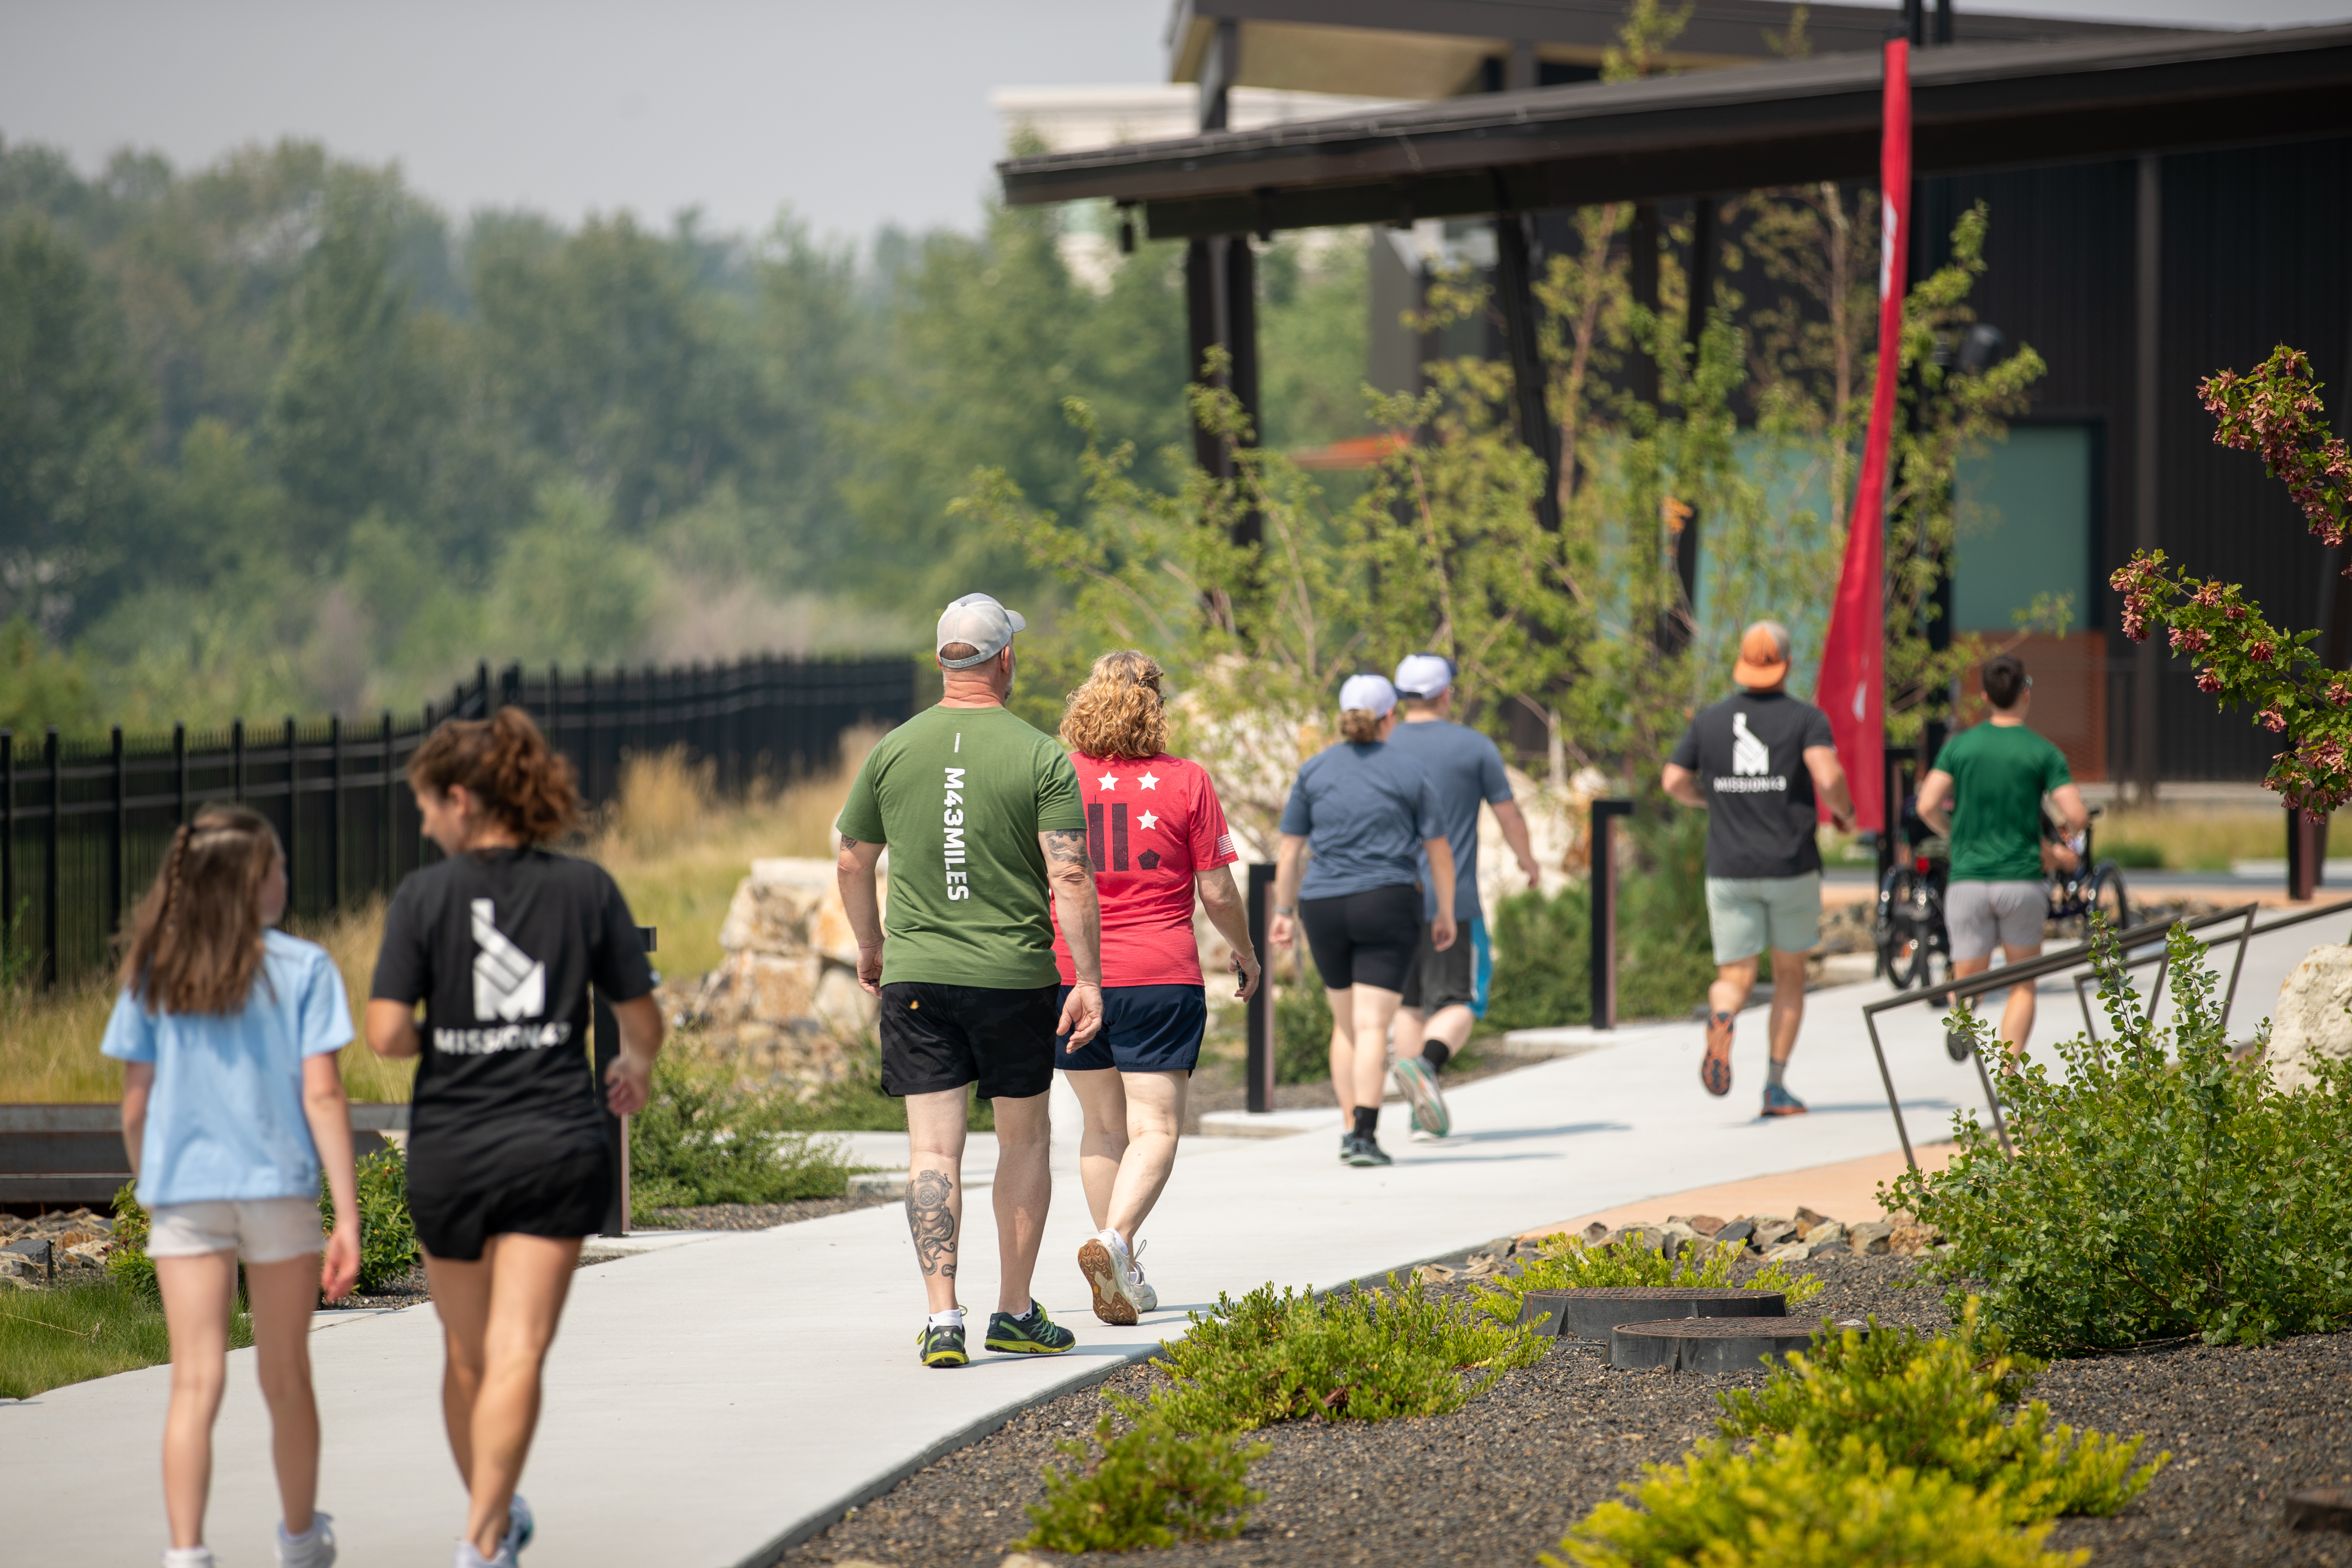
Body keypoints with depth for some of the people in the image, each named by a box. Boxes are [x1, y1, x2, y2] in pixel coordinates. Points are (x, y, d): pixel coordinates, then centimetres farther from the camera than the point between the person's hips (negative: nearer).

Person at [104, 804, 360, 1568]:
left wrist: (151, 1194, 19)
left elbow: (135, 1105, 4)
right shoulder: (302, 969, -5)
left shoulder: (154, 974, 3)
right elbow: (322, 1096, -9)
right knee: (286, 1380, 14)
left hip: (184, 1191, 1)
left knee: (195, 1386, -1)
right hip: (279, 1188, -1)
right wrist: (348, 1218, -7)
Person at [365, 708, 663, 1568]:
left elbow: (386, 1033, -13)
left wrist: (437, 1035, 9)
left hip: (448, 1152, 0)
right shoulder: (586, 889, -1)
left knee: (468, 1354, 18)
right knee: (517, 1353, -5)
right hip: (557, 1144, 0)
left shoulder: (425, 895, -6)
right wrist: (635, 1069, 26)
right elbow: (644, 1022, 4)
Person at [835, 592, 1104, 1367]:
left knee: (933, 1148, -1)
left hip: (915, 976, 2)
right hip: (1015, 976, -1)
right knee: (1023, 1141, 13)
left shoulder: (893, 752, 3)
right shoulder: (1041, 758, -6)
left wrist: (870, 946, 27)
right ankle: (1015, 1313, 19)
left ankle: (942, 1317, -11)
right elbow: (1070, 877, -12)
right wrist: (1088, 978, -9)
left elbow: (852, 862, 11)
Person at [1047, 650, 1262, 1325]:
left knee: (1103, 1125, 15)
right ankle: (1114, 1240, -25)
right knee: (1154, 1129, -2)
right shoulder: (1185, 782, -4)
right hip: (1161, 977, -3)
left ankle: (1123, 1275, 18)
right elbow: (1217, 892, -1)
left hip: (1070, 972, 3)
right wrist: (1245, 951, 17)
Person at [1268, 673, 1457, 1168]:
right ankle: (1364, 1138, -18)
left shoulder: (1314, 771, 4)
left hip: (1324, 907, 3)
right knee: (1374, 1027, -7)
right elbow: (1440, 851, 1)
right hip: (1389, 905, -3)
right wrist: (1446, 913, 12)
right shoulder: (1411, 774, -1)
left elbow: (1289, 850, 4)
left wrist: (1285, 912, 12)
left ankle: (1350, 1129, 15)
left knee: (1347, 1023, 19)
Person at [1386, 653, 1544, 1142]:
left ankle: (1423, 1117, 12)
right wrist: (1529, 862, 23)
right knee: (1456, 1006, -1)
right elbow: (1510, 817, 4)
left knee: (1409, 1004, 15)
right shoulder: (1475, 747, -3)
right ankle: (1426, 1064, -32)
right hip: (1452, 900, -3)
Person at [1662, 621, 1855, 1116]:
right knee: (1790, 973, 14)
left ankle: (1721, 1018, -35)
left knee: (1734, 976, 1)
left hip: (1729, 869, 2)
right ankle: (1776, 1087, 11)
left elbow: (1674, 782, 7)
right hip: (1792, 867, -2)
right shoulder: (1806, 718, -3)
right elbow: (1828, 776, -18)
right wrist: (1844, 812, 3)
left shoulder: (1710, 720, 7)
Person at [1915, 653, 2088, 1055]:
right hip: (2021, 880, -1)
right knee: (2022, 987, 12)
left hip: (1968, 878, 1)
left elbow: (1927, 806, -5)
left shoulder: (1960, 745, 3)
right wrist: (2064, 847, 13)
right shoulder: (2043, 753, -2)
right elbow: (2077, 816, -9)